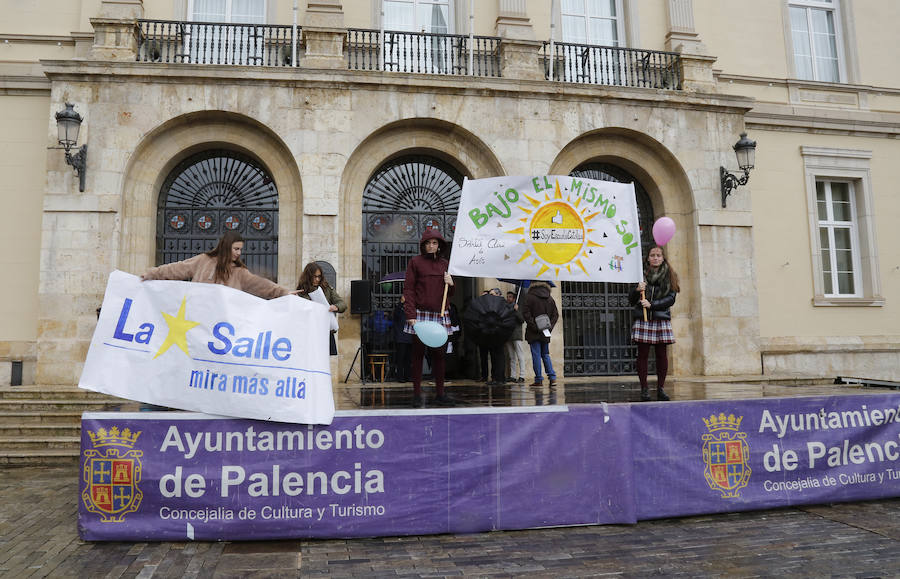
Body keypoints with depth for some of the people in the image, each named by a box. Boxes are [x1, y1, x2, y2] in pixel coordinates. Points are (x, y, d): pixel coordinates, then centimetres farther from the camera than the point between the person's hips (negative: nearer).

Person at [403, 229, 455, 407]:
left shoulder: (445, 263, 14)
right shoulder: (415, 262, 3)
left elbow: (450, 294, 21)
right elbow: (408, 289, -3)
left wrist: (450, 284, -3)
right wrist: (411, 315, -12)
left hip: (440, 316, 4)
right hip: (420, 314, -3)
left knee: (439, 354, 6)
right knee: (418, 354, 1)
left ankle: (440, 393, 14)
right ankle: (417, 394, 8)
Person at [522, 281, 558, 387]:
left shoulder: (530, 297, -7)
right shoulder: (550, 299, 8)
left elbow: (526, 313, -14)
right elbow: (556, 314, 7)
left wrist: (534, 327, -13)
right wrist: (550, 326, 3)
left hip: (534, 333, -4)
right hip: (545, 333, 5)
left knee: (536, 355, -1)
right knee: (546, 355, 13)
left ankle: (538, 379, -1)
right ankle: (552, 377, 4)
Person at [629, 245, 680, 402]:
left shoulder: (669, 276, 7)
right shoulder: (641, 274, 6)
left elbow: (671, 299, -2)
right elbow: (631, 300, 6)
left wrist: (652, 304, -14)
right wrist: (637, 290, -15)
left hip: (662, 319, 1)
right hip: (642, 319, 0)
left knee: (662, 354, 2)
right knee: (642, 354, -2)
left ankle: (661, 388, 11)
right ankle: (644, 389, 4)